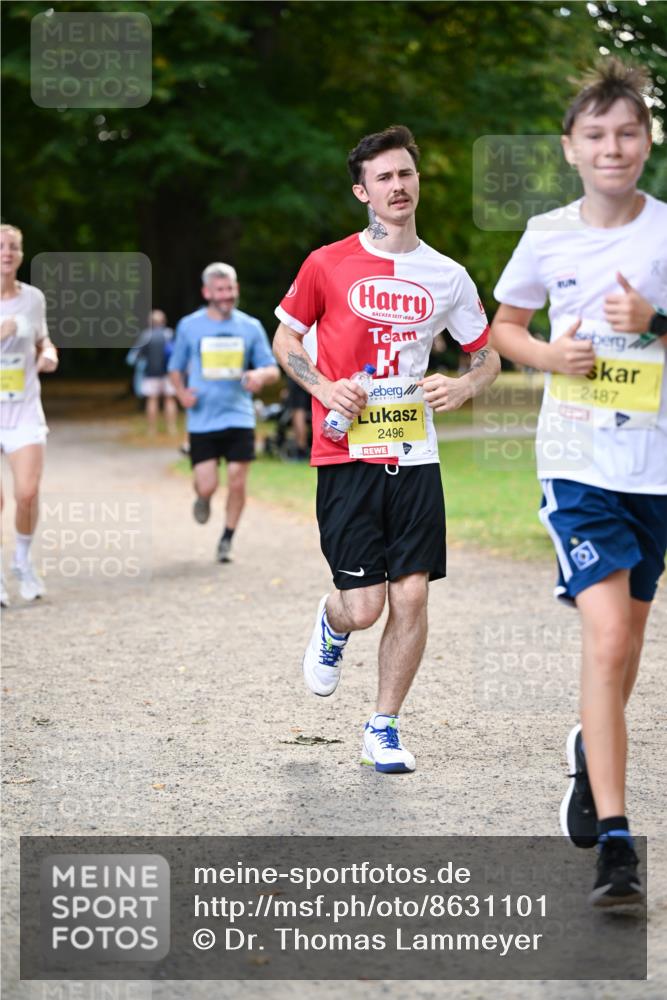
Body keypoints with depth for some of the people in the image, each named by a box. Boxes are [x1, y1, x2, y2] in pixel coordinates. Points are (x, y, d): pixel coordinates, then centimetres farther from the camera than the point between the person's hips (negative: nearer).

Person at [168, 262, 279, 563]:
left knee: (237, 483, -2)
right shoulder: (189, 326, 4)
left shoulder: (250, 327, 4)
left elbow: (273, 370, 7)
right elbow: (176, 368, 14)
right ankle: (202, 499, 31)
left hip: (239, 417, 1)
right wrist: (181, 393, -7)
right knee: (207, 486, -7)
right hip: (202, 421, -1)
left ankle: (227, 540, 17)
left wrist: (261, 375, -18)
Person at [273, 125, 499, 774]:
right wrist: (321, 386, -8)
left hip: (415, 457, 2)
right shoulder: (328, 265, 0)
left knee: (411, 597, -3)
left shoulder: (447, 277, 7)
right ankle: (331, 627, 32)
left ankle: (383, 728, 12)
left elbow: (488, 356, 17)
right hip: (346, 456, -2)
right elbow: (285, 339, 11)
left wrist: (464, 387, -5)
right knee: (363, 606, -6)